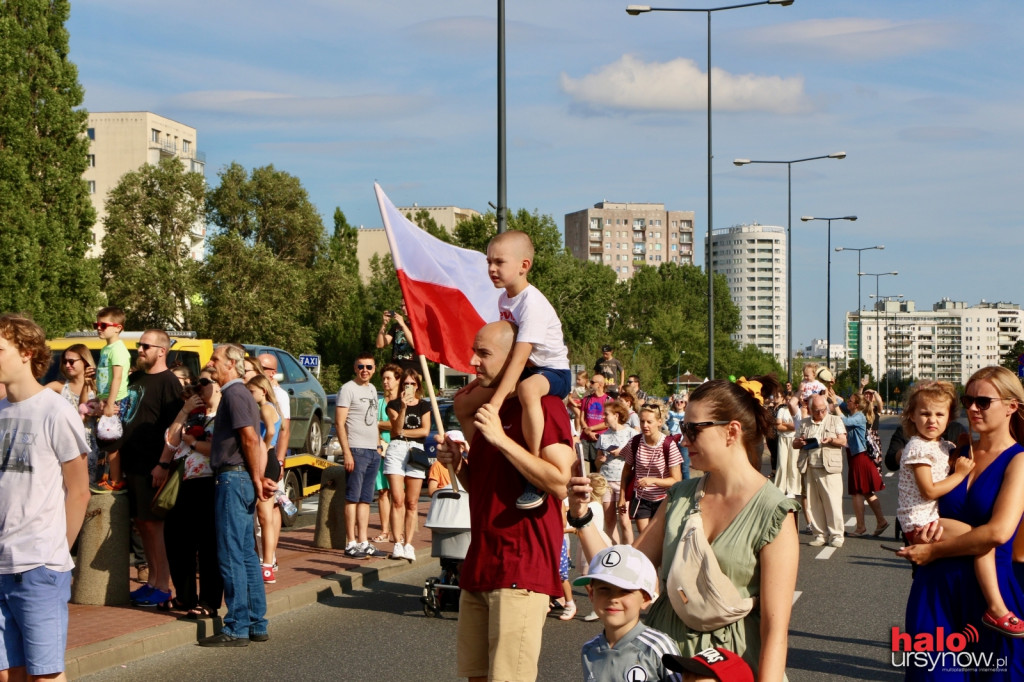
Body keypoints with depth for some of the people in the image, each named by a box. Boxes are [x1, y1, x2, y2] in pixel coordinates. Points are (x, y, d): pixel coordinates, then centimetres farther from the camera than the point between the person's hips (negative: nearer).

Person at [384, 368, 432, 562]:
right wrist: (403, 408, -17)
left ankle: (408, 544, 0)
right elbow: (396, 428, -5)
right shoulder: (393, 405, 10)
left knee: (412, 503, -2)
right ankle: (398, 543, -11)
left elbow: (425, 430, 2)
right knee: (398, 500, -10)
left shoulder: (424, 406, 14)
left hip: (416, 451, 1)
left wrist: (403, 432, -2)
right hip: (396, 450, -1)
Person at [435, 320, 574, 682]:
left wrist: (501, 439, -20)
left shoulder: (544, 406, -8)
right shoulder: (486, 408, 20)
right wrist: (458, 464, 7)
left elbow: (560, 482, -20)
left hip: (522, 568, -9)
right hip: (480, 567, 9)